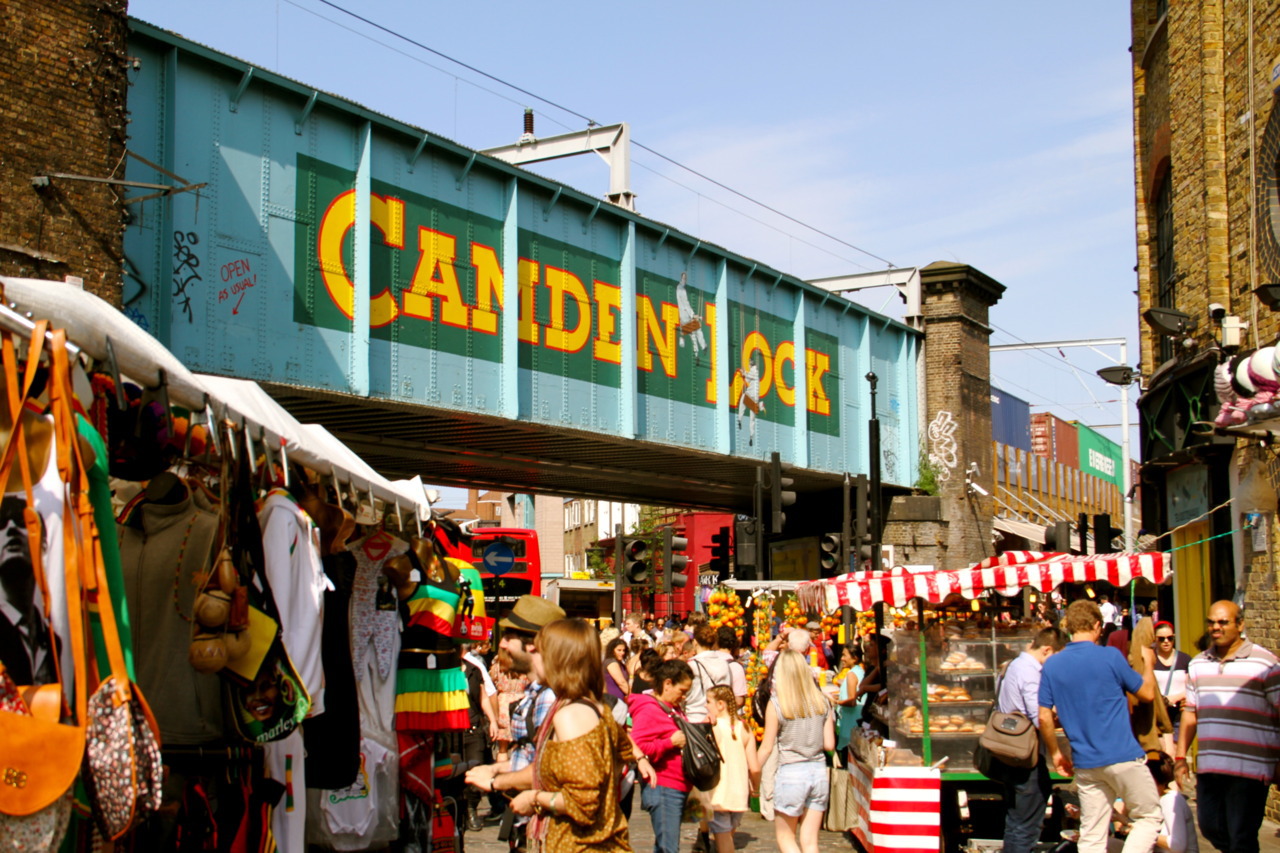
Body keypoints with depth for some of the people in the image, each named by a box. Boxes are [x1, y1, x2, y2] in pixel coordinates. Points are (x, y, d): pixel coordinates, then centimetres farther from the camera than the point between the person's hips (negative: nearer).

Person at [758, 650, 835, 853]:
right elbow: (829, 745, 3)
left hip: (790, 774, -4)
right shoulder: (822, 702, 2)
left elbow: (767, 747, -5)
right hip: (819, 772, 4)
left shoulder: (776, 703, -9)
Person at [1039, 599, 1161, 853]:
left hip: (1085, 763, 4)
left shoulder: (1051, 665, 3)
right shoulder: (1110, 657, -8)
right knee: (1149, 817, 12)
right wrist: (1148, 663, 20)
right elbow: (1147, 693, 3)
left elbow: (1044, 717, 3)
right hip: (1123, 756, -4)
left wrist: (1055, 753, 16)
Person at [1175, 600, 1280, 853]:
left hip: (1249, 768, -5)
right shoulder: (1198, 664, 12)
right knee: (1210, 827, 12)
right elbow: (1190, 712, 16)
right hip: (1208, 766, 6)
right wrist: (1180, 756, 12)